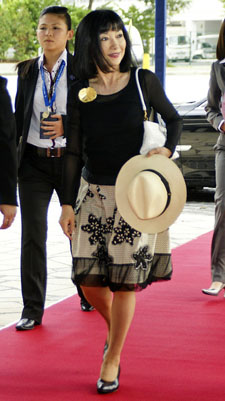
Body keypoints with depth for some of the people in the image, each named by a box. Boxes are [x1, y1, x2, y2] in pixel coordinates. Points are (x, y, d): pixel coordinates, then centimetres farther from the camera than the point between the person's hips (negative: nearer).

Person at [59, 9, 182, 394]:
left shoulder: (143, 81, -4)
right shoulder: (79, 91, 0)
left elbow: (173, 119, 11)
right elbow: (73, 151, 3)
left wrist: (167, 149, -9)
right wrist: (67, 204, 1)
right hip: (92, 192, 2)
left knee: (124, 280, 0)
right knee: (89, 280, 1)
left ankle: (112, 359, 15)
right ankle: (114, 328, 33)